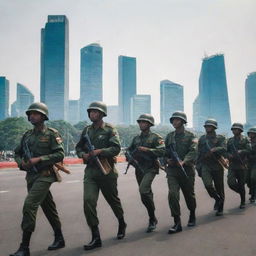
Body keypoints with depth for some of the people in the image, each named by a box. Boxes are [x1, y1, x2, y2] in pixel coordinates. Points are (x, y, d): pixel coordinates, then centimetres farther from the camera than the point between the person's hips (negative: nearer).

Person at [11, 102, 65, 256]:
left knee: (29, 205, -17)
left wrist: (39, 159, -18)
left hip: (44, 175, -7)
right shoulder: (27, 135, 12)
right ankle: (59, 239, 29)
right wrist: (21, 162, -2)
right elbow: (17, 153, 20)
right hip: (31, 176, 7)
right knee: (48, 207, 15)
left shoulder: (51, 134, -6)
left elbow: (60, 155, -12)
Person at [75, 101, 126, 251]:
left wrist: (100, 151, -25)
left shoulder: (110, 129, -4)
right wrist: (83, 154, -2)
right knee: (88, 201, -13)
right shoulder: (87, 130, 11)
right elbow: (79, 147, 19)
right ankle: (96, 237, -6)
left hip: (107, 171, -3)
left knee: (113, 200, 13)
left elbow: (116, 148, -14)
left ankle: (122, 224, 41)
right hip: (90, 170, 4)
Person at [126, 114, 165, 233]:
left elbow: (162, 151, -15)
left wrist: (147, 149, -21)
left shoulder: (156, 137, -4)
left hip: (150, 168, -6)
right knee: (146, 193, 11)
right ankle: (152, 219, 25)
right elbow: (129, 150, 22)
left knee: (143, 190, -24)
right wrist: (131, 157, 1)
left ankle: (152, 218, -9)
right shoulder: (136, 138, 14)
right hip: (139, 168, 6)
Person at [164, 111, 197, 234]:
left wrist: (184, 161, -31)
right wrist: (167, 159, -3)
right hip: (172, 169, 2)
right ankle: (177, 223, -9)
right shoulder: (169, 136, 12)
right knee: (172, 194, -14)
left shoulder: (190, 136, 0)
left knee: (189, 194, 10)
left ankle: (192, 215, 39)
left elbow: (193, 151, -14)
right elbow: (165, 151, 19)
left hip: (187, 169, -2)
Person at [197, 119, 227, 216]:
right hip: (205, 166, 2)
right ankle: (217, 199, 9)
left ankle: (220, 208, 21)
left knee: (219, 188, 4)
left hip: (217, 166, -2)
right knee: (208, 185, -19)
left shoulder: (220, 138, 3)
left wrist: (213, 150, -27)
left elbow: (224, 149, -13)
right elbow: (199, 152, 21)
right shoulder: (202, 138, 14)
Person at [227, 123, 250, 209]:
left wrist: (239, 152, -23)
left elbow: (248, 150, -10)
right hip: (232, 166, 2)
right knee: (231, 183, -14)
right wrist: (228, 155, -10)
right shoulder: (230, 140, 11)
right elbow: (226, 151, 11)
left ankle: (243, 202, 23)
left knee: (241, 184, 3)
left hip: (242, 165, -2)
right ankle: (241, 192, 18)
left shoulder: (245, 139, 1)